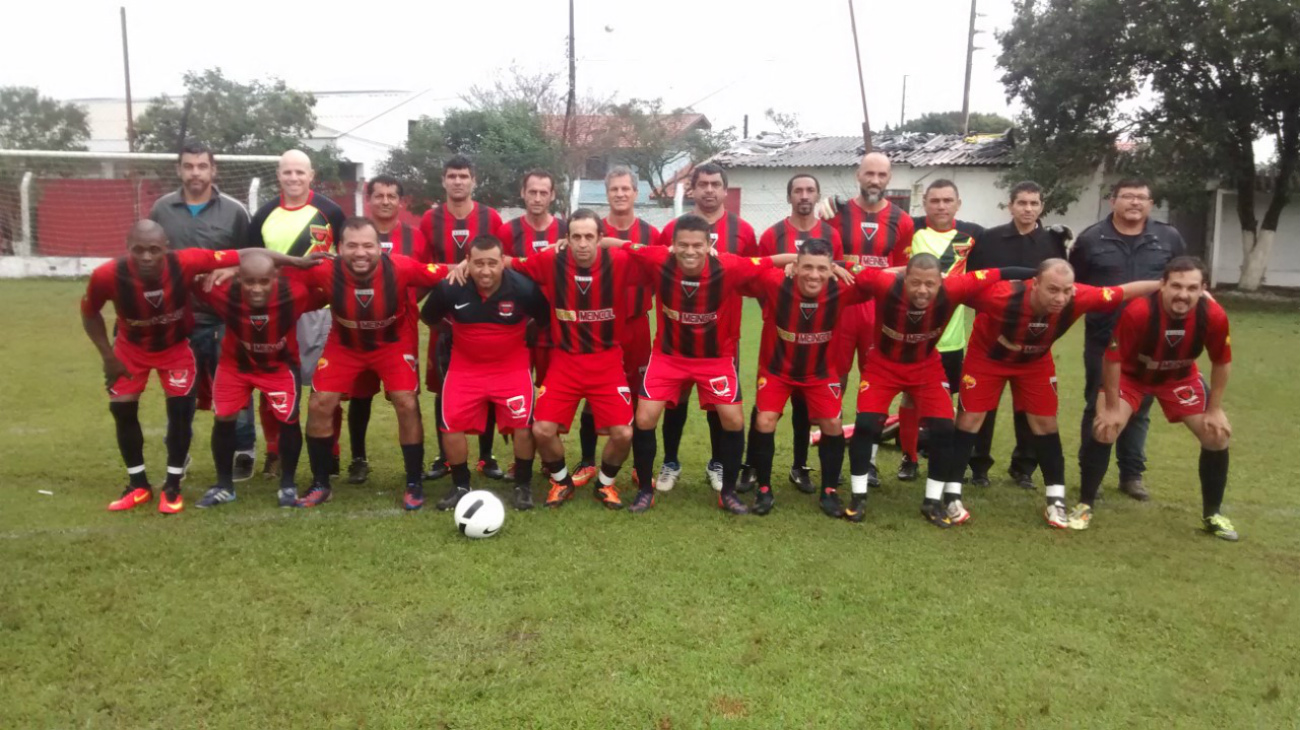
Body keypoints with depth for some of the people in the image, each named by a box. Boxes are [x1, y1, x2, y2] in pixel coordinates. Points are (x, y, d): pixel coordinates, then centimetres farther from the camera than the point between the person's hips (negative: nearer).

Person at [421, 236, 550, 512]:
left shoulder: (523, 287, -19)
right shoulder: (449, 288, -16)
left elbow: (546, 319, -2)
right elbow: (428, 318, 5)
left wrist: (522, 335, 2)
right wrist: (457, 334, 8)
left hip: (512, 366, -1)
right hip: (465, 366, 1)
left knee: (523, 425, -8)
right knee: (450, 426, -6)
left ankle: (523, 485, 15)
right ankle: (461, 486, 17)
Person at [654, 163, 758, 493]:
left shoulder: (742, 231, 2)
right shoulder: (673, 229, 2)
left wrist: (728, 284, -7)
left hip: (723, 332, 0)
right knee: (675, 398, 7)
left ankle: (718, 464, 25)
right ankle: (670, 463, 22)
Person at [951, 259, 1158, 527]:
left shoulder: (1079, 298, -33)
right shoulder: (1002, 296, -44)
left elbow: (1125, 292, -17)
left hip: (1035, 361, 3)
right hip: (987, 355, -3)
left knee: (1045, 423, 3)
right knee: (970, 419, -4)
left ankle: (1056, 500, 16)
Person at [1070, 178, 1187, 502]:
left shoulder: (1169, 238, 4)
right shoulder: (1091, 238, -1)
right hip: (1103, 339, -2)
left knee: (1139, 409, 11)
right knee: (1098, 407, 6)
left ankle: (1132, 474, 22)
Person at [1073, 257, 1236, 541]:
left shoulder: (1214, 316, -27)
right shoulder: (1137, 312, -37)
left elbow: (1222, 362, -9)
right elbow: (1113, 359, -24)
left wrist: (1214, 410, -6)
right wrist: (1112, 408, -20)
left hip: (1181, 378, 3)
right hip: (1131, 374, -3)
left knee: (1218, 435, -1)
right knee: (1104, 429, -19)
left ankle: (1212, 514, 21)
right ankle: (1084, 506, -2)